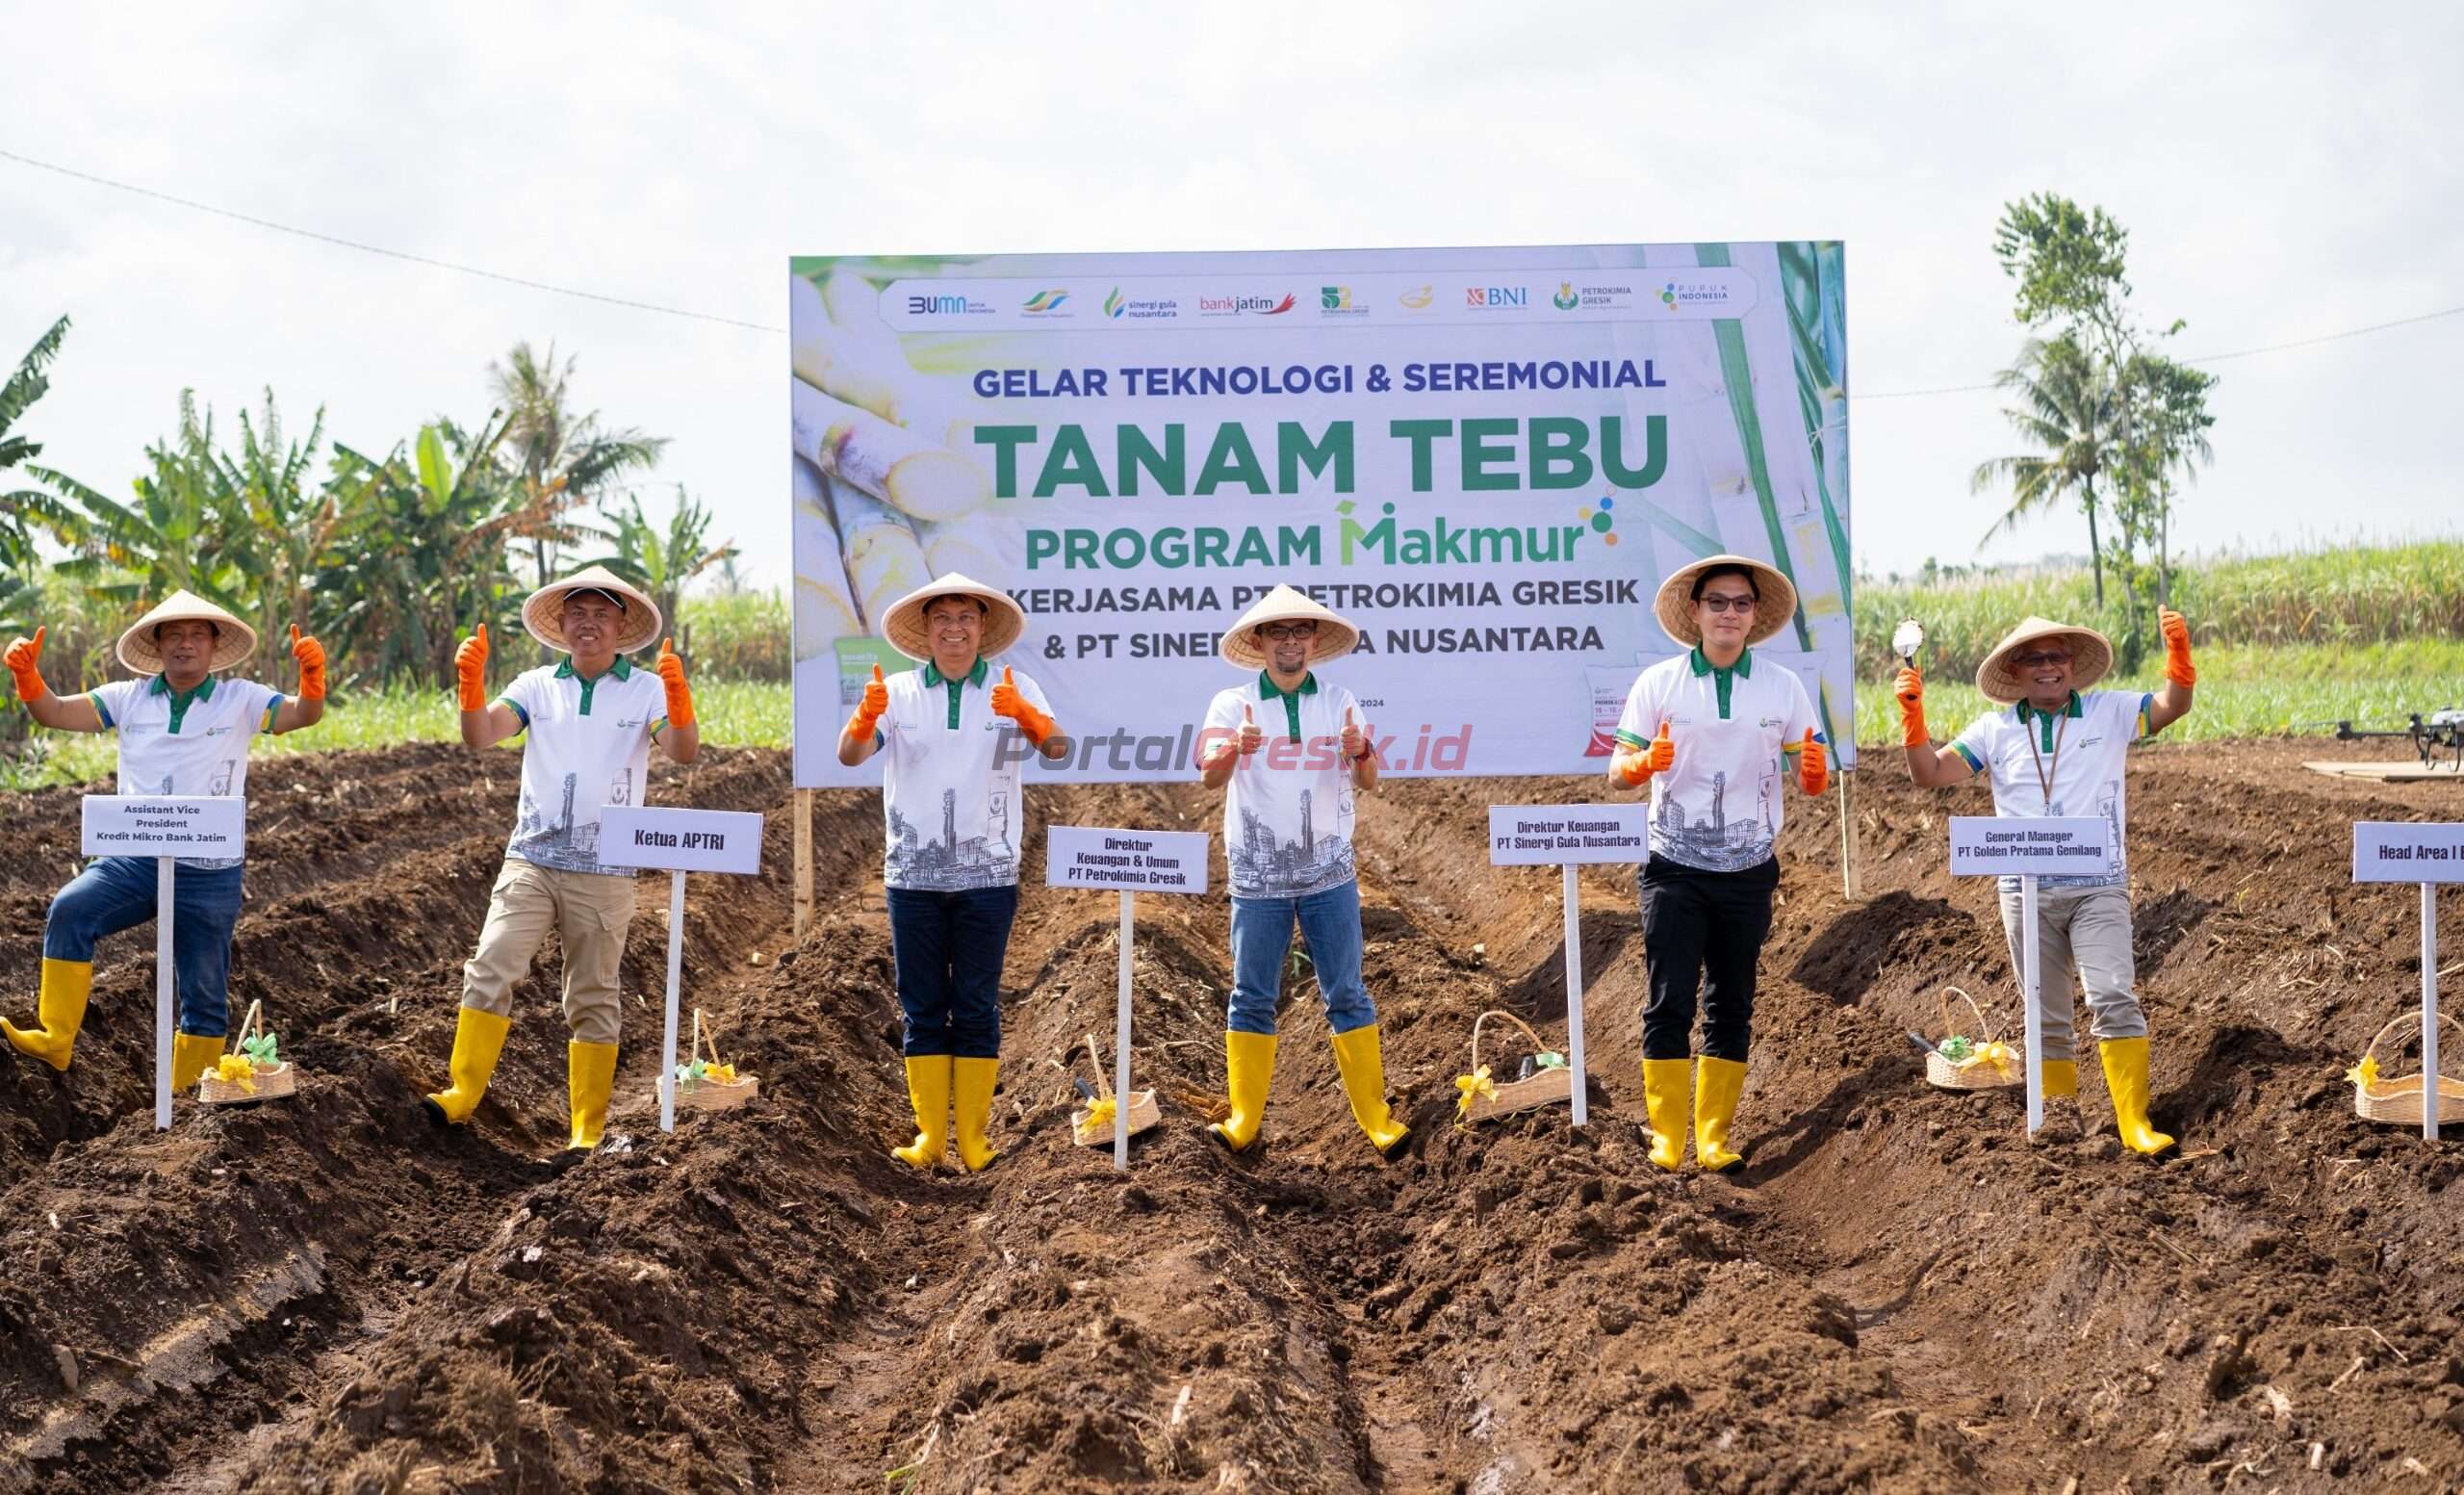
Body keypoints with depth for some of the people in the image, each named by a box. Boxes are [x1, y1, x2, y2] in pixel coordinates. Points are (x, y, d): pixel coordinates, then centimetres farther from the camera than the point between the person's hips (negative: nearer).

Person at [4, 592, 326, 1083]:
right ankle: (54, 1039, -22)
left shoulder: (239, 699, 0)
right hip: (134, 860, 1)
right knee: (69, 910, -27)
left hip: (209, 873, -1)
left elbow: (302, 714, -13)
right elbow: (56, 713, -1)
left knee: (204, 995, 5)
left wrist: (312, 674, -34)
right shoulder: (129, 698, 6)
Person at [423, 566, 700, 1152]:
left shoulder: (647, 689, 1)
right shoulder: (537, 685, 7)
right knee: (490, 969, -14)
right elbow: (480, 736, -6)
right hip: (531, 858, 1)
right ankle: (461, 1094, -9)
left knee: (595, 1000, 4)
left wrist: (679, 699, -33)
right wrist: (471, 684, -26)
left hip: (604, 871, -1)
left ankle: (587, 1130, 9)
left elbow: (684, 752, -13)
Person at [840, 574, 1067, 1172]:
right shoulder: (899, 692, 3)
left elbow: (1058, 747, -16)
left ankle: (974, 1138, 10)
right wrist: (865, 718, -31)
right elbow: (850, 756, -9)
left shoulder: (1015, 689, 1)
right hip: (913, 875, 1)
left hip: (987, 874, -1)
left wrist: (1027, 717, -38)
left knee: (977, 1009, 4)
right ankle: (929, 1137, 12)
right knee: (922, 1009, 6)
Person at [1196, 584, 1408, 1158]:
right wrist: (1235, 749, -35)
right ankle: (1243, 1122, 6)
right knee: (1252, 998, 2)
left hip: (1329, 874, 1)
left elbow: (1366, 783, 1)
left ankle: (1377, 1118, 3)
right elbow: (1209, 778, -12)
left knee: (1347, 995, 1)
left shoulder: (1339, 703, 5)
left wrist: (1360, 752, -23)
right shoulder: (1232, 705, 0)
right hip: (1257, 876, -1)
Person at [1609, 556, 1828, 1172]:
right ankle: (1667, 1139, 0)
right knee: (1670, 1004, -6)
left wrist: (1814, 772, -18)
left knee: (1731, 1008, 7)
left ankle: (1714, 1138, 14)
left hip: (1748, 872, 2)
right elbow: (1617, 770, 0)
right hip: (1675, 868, -2)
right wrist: (1645, 763, -22)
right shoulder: (1659, 682, 0)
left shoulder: (1783, 687, 5)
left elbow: (1811, 779, 5)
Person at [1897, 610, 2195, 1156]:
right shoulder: (1995, 729, 7)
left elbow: (2172, 706, -10)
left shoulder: (2109, 712, 4)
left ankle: (2134, 1121, -15)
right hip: (2027, 891, 2)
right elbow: (1930, 774, 2)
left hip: (2099, 888, -2)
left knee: (2114, 998, -16)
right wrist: (1913, 714, -13)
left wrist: (2178, 654, -29)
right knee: (2045, 1014, 9)